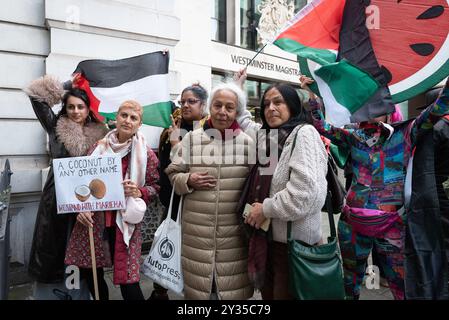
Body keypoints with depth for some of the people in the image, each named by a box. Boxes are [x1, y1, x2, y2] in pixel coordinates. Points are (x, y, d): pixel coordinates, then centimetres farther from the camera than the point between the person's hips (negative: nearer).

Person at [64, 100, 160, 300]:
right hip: (94, 218, 4)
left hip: (125, 221, -3)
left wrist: (139, 192, -18)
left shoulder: (146, 154, -5)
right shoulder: (100, 147, 3)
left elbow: (156, 186, 1)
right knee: (90, 271, 15)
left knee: (127, 279, -2)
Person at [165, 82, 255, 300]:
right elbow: (172, 174, 8)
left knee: (233, 285, 11)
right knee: (197, 284, 12)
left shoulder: (248, 142, 2)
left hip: (234, 232, 0)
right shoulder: (191, 138, 2)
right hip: (197, 231, 0)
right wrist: (188, 181, -11)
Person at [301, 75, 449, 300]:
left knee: (403, 287, 7)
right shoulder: (354, 137, 6)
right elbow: (322, 126, 6)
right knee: (350, 282, 17)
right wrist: (311, 95, 0)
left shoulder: (405, 134, 2)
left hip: (391, 225, -1)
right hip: (353, 222, 2)